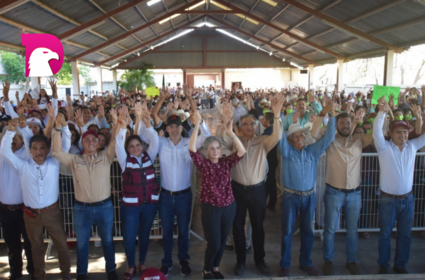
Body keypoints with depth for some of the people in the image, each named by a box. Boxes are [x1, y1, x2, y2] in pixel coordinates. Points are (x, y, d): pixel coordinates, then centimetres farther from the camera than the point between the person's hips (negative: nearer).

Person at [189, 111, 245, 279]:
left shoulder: (226, 162, -1)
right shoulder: (203, 164, -8)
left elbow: (242, 151, -15)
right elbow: (192, 149, -24)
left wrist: (230, 132, -24)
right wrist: (197, 126, -31)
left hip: (229, 206, 3)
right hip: (210, 208, -3)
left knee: (222, 241, 16)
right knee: (214, 243, 1)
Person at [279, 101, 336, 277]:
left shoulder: (313, 150, 4)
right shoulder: (287, 151, -3)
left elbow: (328, 137, -2)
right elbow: (280, 135, -17)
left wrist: (331, 115, -11)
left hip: (309, 196, 3)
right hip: (290, 196, -3)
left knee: (308, 231, 14)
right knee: (287, 231, 7)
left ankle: (305, 263, 32)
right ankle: (285, 265, 22)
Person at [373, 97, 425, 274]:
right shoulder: (384, 147, -11)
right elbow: (376, 132, -27)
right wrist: (382, 112, -40)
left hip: (407, 199, 4)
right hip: (388, 199, -4)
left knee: (405, 235, 14)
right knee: (385, 234, 10)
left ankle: (400, 265, 32)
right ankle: (383, 265, 26)